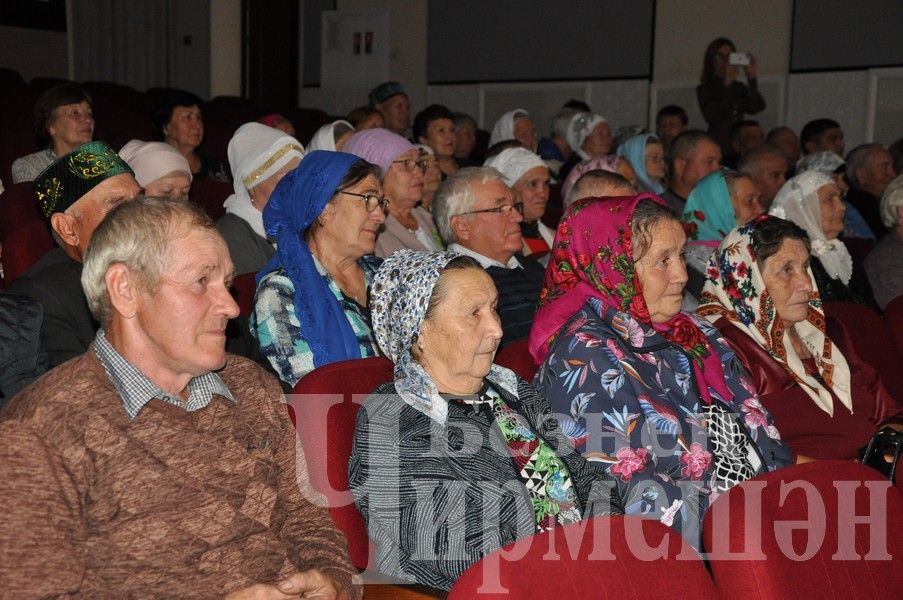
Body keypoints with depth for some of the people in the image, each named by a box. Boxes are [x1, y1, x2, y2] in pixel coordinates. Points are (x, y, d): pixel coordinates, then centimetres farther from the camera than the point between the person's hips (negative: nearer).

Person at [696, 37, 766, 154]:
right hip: (717, 144, -3)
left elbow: (757, 107, -2)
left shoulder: (740, 88, 13)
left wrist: (752, 78, -10)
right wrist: (727, 86, -15)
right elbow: (711, 117, -13)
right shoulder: (704, 89, 2)